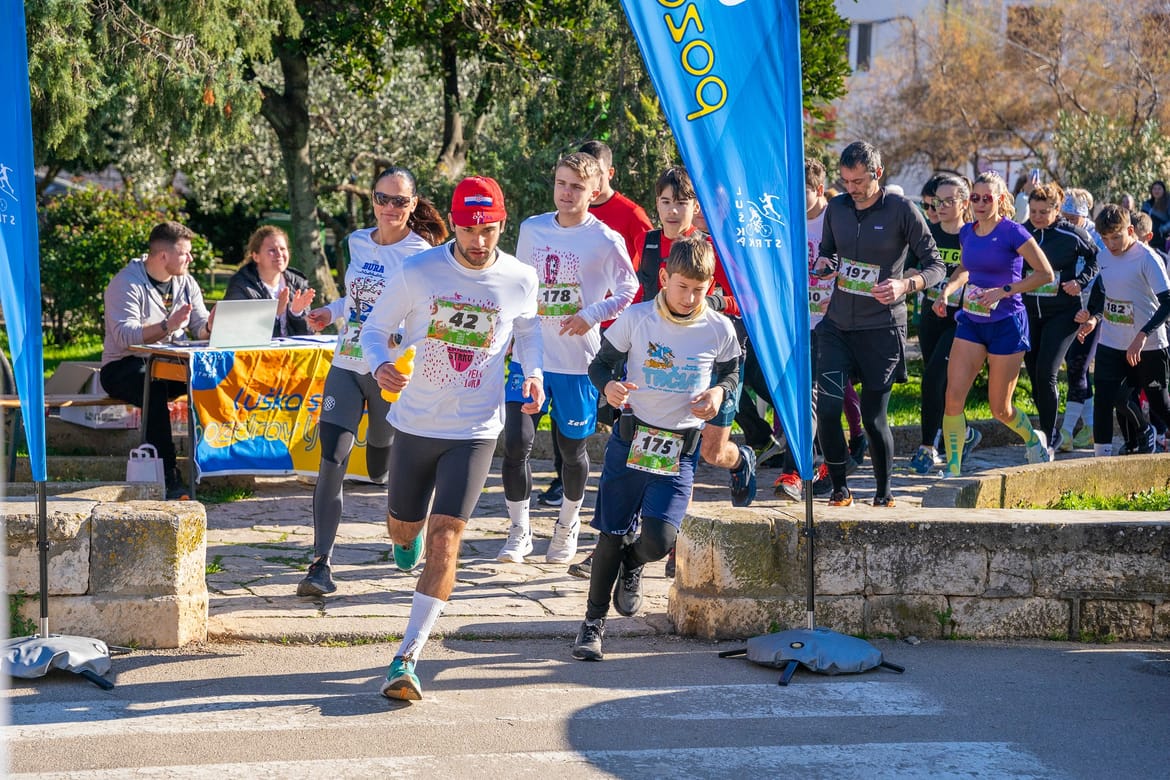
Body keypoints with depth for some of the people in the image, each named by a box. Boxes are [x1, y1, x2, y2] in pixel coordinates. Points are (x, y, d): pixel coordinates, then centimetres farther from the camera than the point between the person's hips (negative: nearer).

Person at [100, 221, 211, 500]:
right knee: (154, 388, -39)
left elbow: (200, 329, 4)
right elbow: (125, 335, -24)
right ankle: (169, 477, -39)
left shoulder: (186, 283, 10)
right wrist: (167, 326, -37)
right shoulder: (127, 283, -11)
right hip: (124, 367, -6)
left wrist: (210, 325, -20)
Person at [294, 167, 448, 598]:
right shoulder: (357, 242, 9)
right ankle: (321, 564, -8)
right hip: (347, 367, 4)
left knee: (381, 470, 9)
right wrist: (329, 313, 9)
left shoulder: (420, 254, -8)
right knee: (331, 463, -10)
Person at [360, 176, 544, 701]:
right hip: (415, 421, 1)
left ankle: (407, 657, -13)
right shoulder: (417, 273, -10)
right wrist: (380, 364, -22)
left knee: (446, 535, -13)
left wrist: (533, 372, -2)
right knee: (403, 526, 16)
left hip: (476, 430, -1)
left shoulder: (520, 280, -5)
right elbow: (375, 327, 0)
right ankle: (407, 541, 59)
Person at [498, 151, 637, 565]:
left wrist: (591, 315, -15)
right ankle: (519, 531, 7)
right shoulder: (531, 229, 4)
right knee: (516, 443, -8)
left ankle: (568, 525, 34)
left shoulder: (606, 240, -8)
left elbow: (628, 289, -1)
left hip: (577, 360, -2)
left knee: (572, 449, 11)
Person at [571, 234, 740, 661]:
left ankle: (632, 564, 25)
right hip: (629, 442, 0)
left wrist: (719, 393, -6)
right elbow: (601, 363, 6)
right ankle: (594, 621, 22)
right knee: (611, 536, 3)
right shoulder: (636, 318, -4)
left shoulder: (719, 330, -1)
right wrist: (608, 386, -17)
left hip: (679, 453, 0)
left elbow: (731, 373, 16)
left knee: (658, 542, -13)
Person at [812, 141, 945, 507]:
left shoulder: (902, 210, -6)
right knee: (826, 408, -8)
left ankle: (884, 492, 18)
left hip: (882, 326, -4)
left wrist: (904, 285, -24)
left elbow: (935, 266, -5)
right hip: (837, 324, 4)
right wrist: (823, 264, -2)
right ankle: (839, 489, 7)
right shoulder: (836, 208, 7)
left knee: (873, 416, 0)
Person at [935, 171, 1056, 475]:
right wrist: (946, 292, 6)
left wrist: (1004, 291, -18)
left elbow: (1046, 273, -12)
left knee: (1000, 408, 4)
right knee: (953, 397, -10)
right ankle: (952, 470, -4)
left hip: (1006, 323, -5)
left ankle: (1034, 439, 36)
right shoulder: (967, 233, 6)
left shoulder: (1012, 232, -12)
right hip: (971, 321, 5)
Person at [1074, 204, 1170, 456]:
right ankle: (1101, 455, -3)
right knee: (1104, 396, -8)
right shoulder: (1105, 256, 3)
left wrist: (1142, 335, -31)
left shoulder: (1147, 258, -17)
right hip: (1111, 343, 5)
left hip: (1148, 345, -5)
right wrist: (1094, 318, 2)